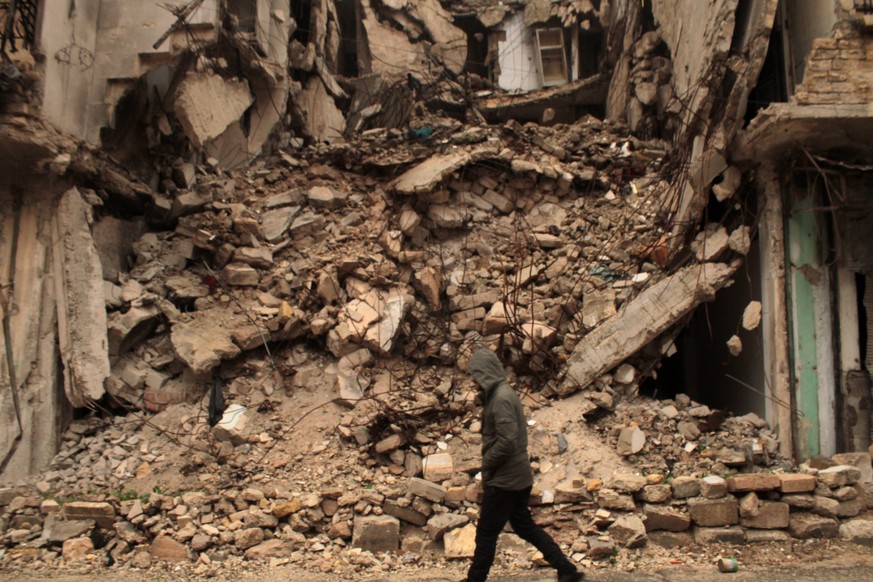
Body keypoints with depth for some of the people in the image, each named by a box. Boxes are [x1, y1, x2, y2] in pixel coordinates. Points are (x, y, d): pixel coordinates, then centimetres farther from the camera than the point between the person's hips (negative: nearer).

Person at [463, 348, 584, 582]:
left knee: (486, 533, 4)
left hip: (504, 479, -10)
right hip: (520, 475, 10)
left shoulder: (501, 398, -20)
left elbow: (507, 441, -27)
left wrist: (487, 464, -14)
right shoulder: (502, 392, 10)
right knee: (524, 525, 18)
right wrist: (489, 461, 9)